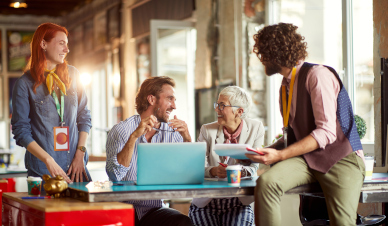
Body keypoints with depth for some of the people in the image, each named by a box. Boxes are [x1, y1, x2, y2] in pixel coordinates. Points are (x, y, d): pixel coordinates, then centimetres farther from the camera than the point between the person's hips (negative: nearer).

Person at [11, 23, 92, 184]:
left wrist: (80, 154, -1)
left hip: (76, 165, 3)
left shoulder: (72, 74, 8)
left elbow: (84, 117, 11)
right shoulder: (25, 84, -4)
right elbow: (21, 131, -6)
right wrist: (49, 161, -15)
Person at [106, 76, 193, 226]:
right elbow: (114, 175, -17)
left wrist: (187, 140, -12)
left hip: (155, 209, 2)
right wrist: (134, 136, -24)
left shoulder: (173, 132, 6)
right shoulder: (121, 130, -4)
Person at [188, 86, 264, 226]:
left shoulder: (256, 128, 2)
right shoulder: (207, 130, 1)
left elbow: (254, 167, -3)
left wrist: (241, 171, -25)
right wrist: (213, 171, -29)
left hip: (239, 202, 0)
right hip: (206, 203, 0)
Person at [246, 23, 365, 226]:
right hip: (306, 158, 6)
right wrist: (266, 152, 5)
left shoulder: (317, 75, -8)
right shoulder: (286, 86, 19)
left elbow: (326, 132, -17)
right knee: (266, 182, -26)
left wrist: (280, 155, -21)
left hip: (340, 157, -6)